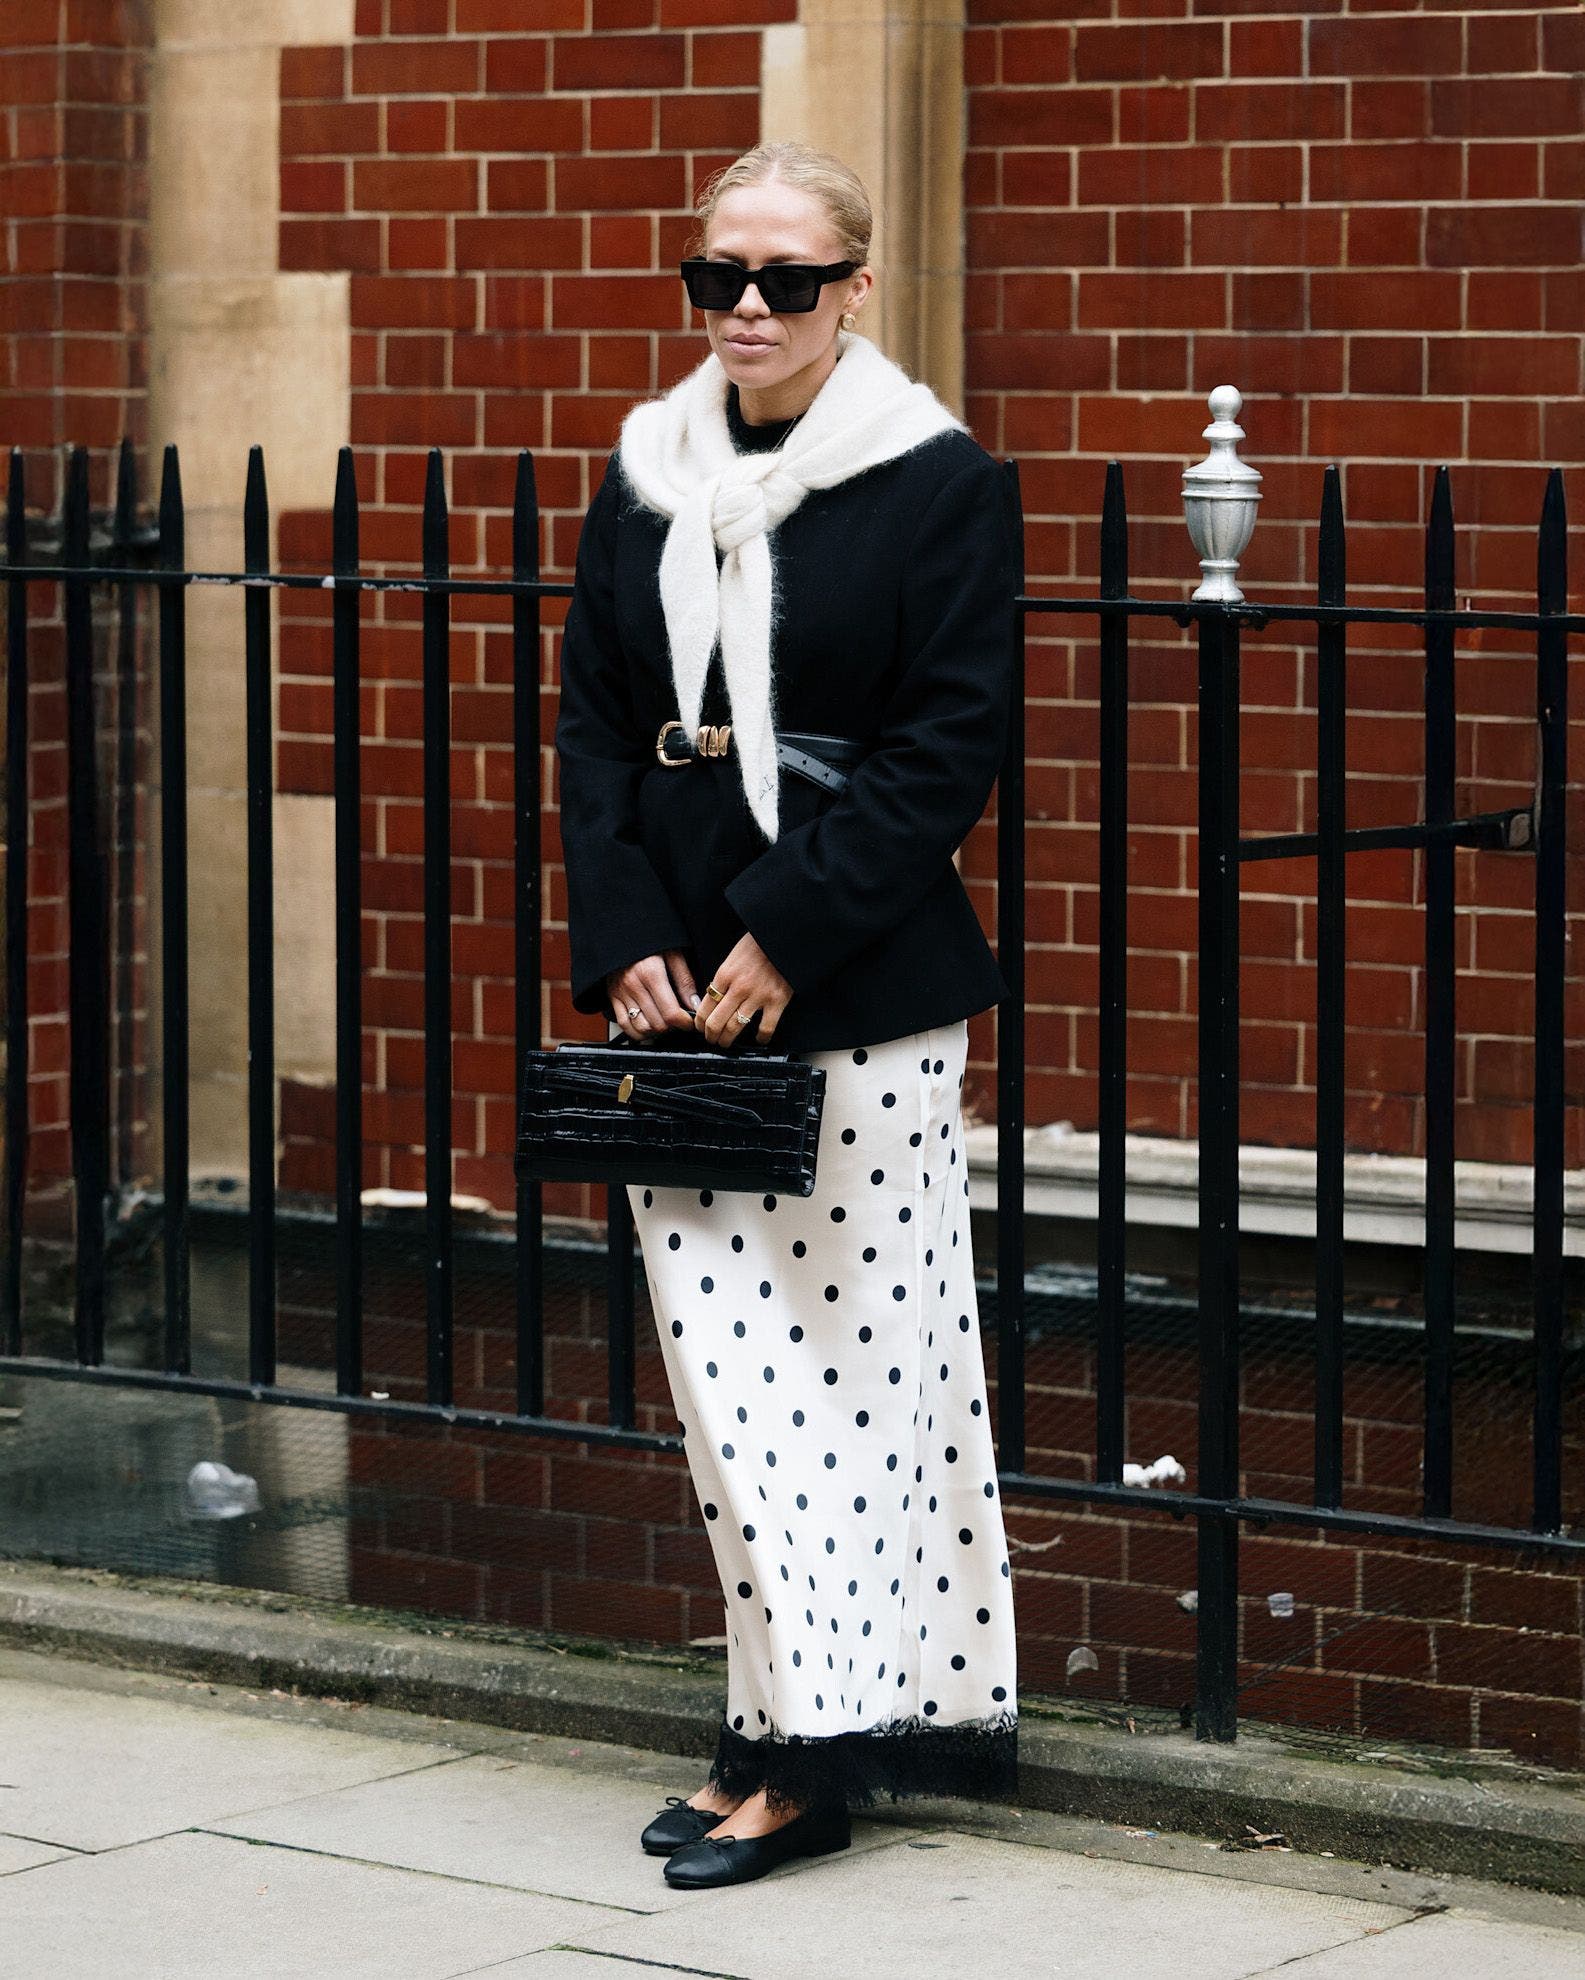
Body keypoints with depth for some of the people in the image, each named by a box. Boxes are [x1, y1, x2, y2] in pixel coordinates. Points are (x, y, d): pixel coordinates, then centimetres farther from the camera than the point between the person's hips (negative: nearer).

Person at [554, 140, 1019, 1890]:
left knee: (864, 1345, -4)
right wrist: (626, 940, -2)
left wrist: (787, 940, -15)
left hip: (862, 993, -5)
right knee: (723, 1350, 4)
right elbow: (593, 723, 11)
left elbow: (948, 747, -9)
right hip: (681, 989, 5)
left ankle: (817, 1737, 0)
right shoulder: (644, 476, 11)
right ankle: (797, 1720, 12)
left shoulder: (937, 482, -4)